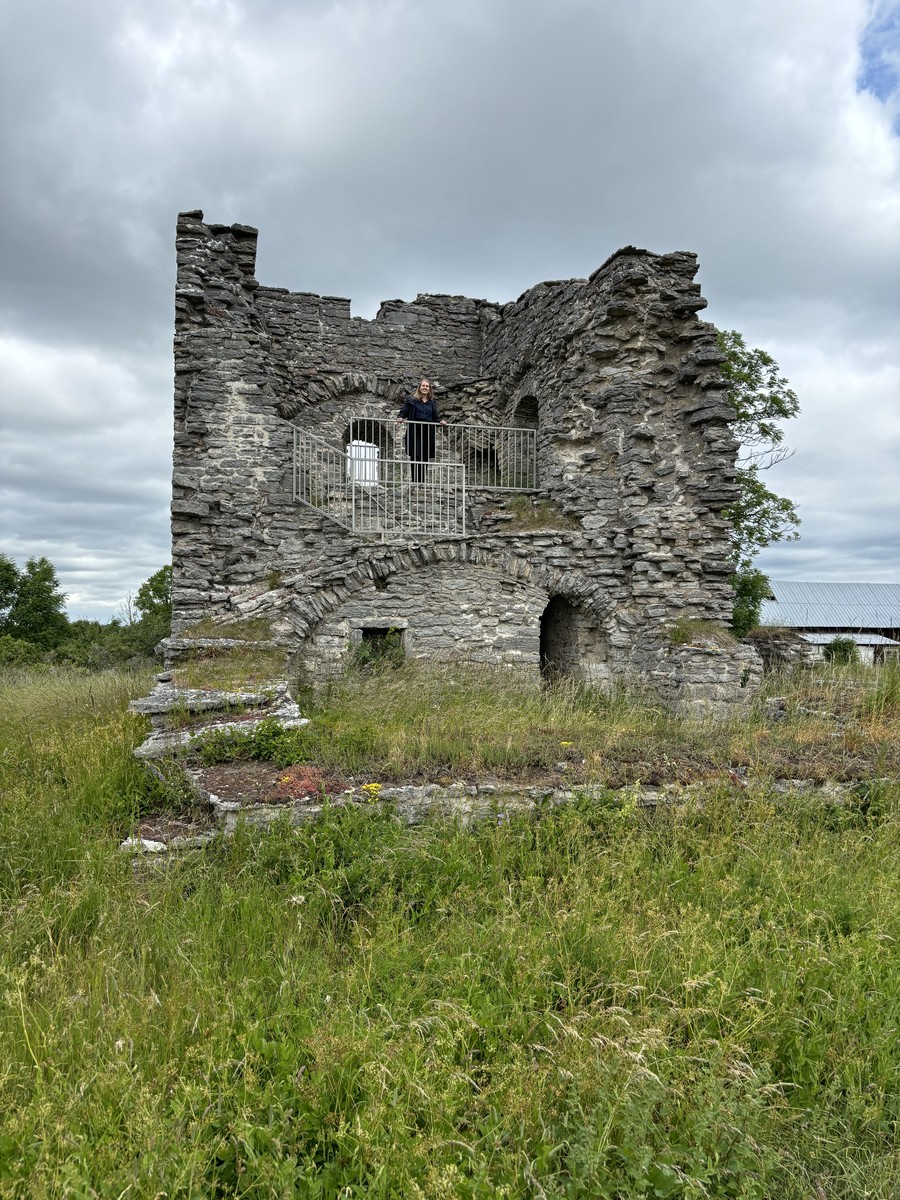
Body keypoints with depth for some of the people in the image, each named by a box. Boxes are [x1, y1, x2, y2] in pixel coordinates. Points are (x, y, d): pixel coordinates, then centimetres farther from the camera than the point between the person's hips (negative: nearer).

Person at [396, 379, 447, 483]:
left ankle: (422, 482, 6)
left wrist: (440, 422, -1)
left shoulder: (432, 403, 18)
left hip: (428, 433, 3)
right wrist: (400, 418, -14)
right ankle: (415, 482, -14)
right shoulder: (411, 401, 9)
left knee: (425, 458, 1)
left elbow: (435, 418, 19)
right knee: (416, 457, -12)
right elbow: (404, 412, 6)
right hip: (415, 433, -3)